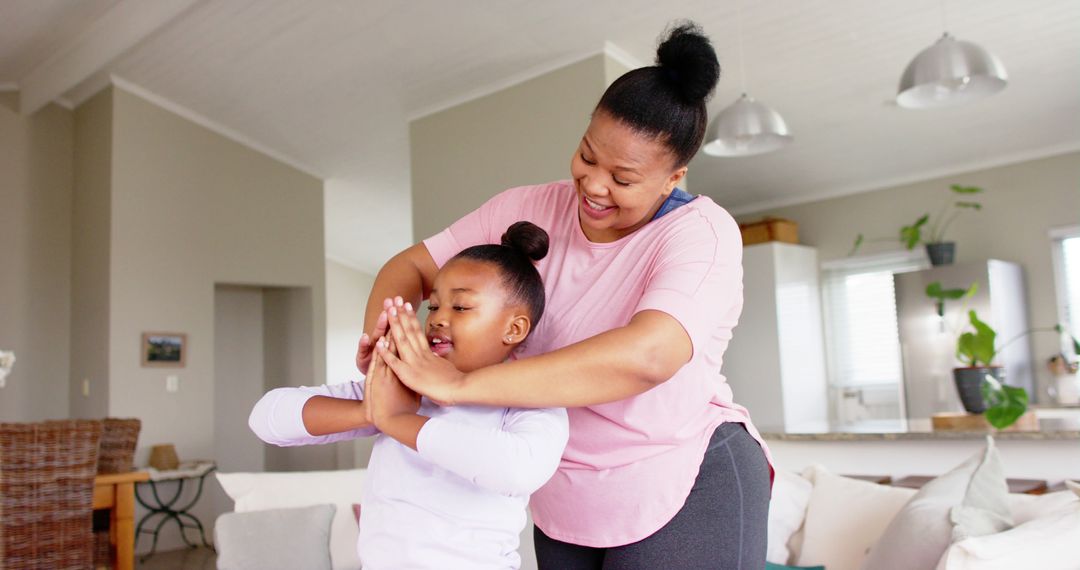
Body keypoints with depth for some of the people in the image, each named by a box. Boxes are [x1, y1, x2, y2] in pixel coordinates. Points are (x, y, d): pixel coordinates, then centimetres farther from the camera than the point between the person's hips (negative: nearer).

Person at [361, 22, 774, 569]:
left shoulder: (702, 232, -19)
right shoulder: (526, 210, -2)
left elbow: (647, 355, -36)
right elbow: (411, 265, 4)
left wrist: (462, 385, -37)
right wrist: (381, 330, -21)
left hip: (687, 493, -4)